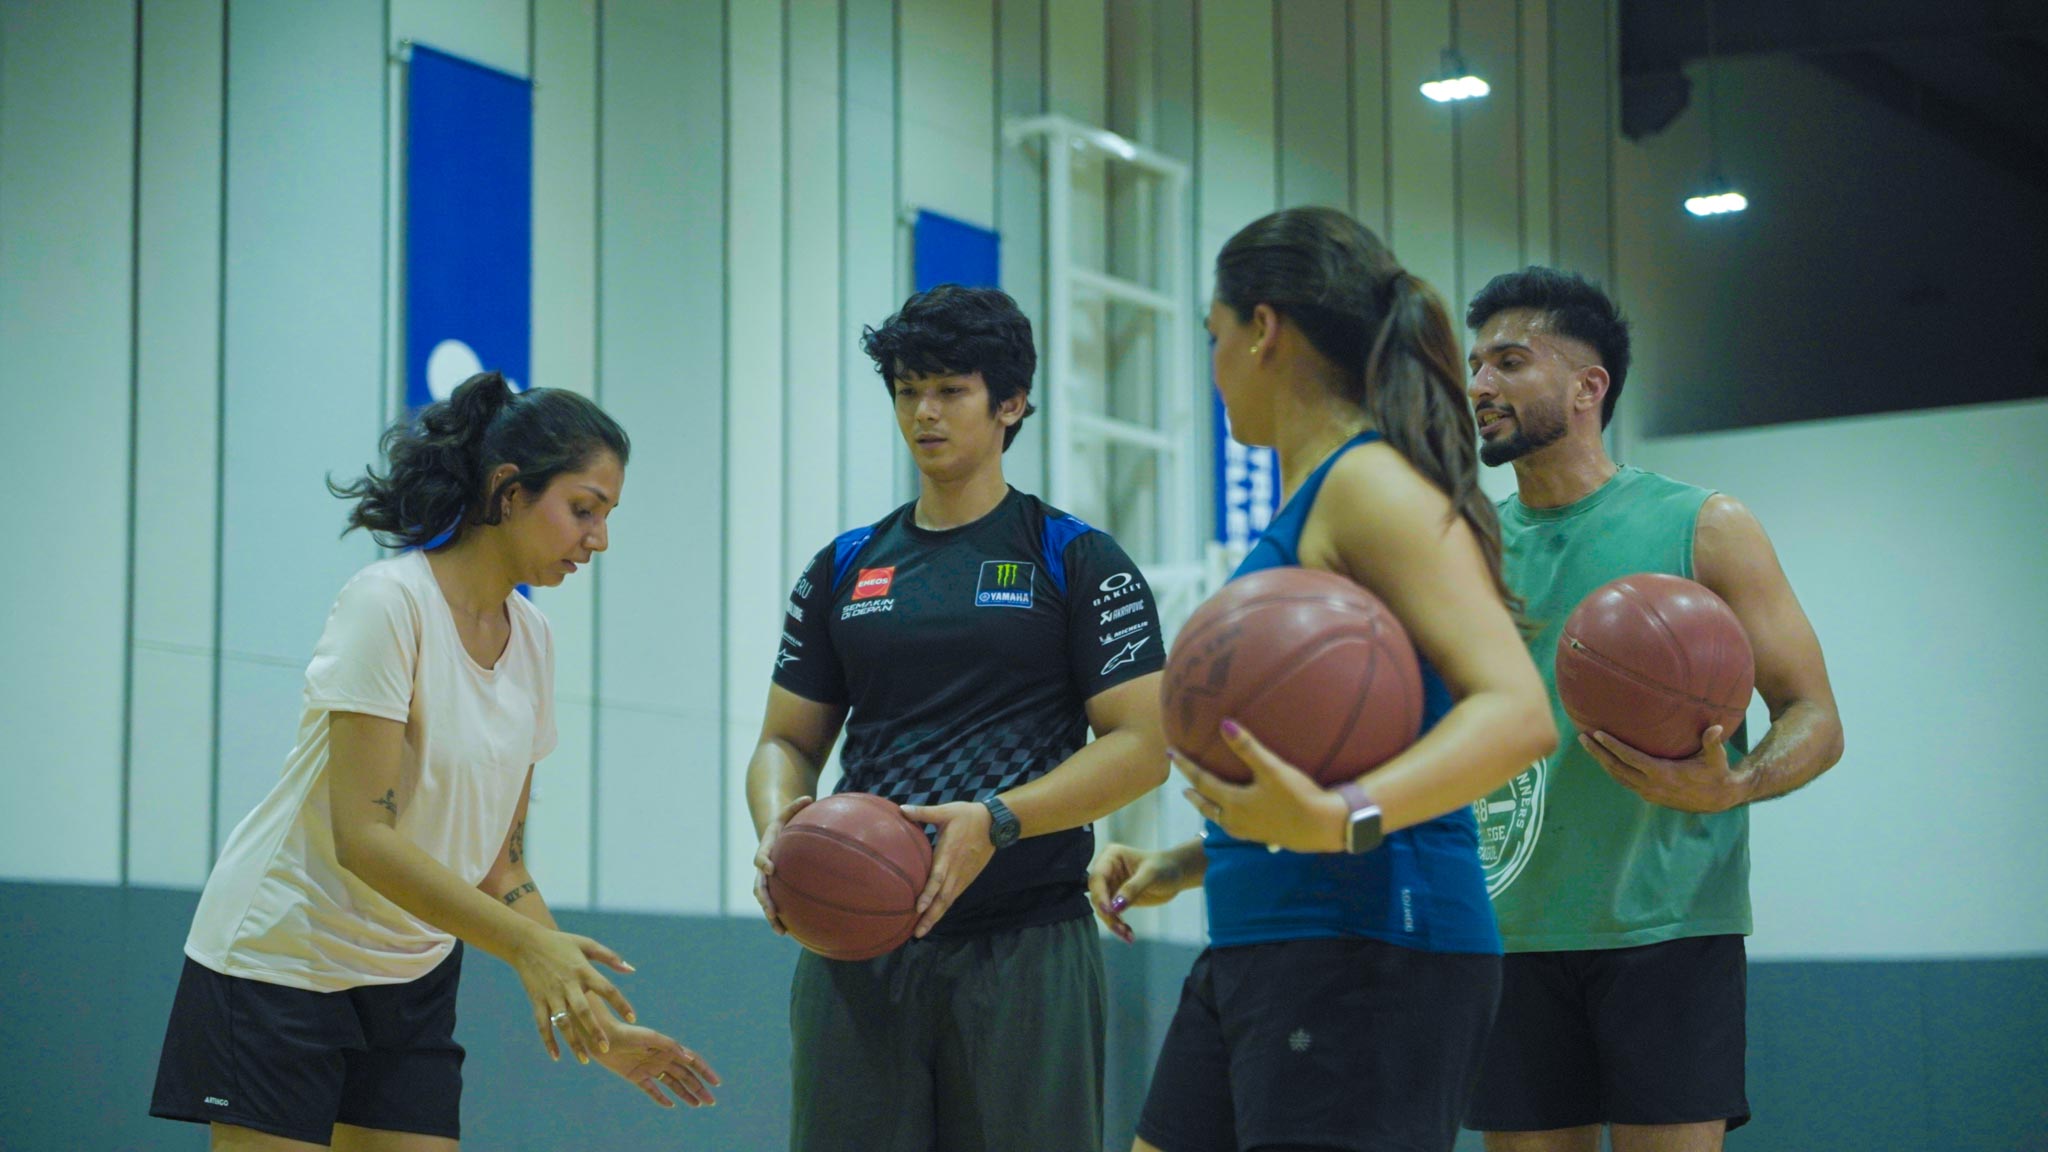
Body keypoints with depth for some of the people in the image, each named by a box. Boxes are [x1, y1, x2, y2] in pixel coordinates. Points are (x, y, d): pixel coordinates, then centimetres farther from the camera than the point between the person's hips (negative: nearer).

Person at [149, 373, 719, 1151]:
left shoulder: (529, 637, 5)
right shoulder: (388, 602, -17)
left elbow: (498, 864, 8)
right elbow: (363, 836, -25)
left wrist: (596, 1026, 2)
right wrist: (528, 943, -33)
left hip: (413, 979, 7)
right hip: (279, 961, -7)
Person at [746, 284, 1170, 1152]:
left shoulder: (1081, 562, 3)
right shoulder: (843, 569, 15)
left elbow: (1142, 745, -5)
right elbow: (787, 741, 16)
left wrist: (995, 822, -18)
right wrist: (779, 825, -7)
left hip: (1026, 948, -3)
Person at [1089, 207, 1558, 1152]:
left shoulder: (1373, 484, -11)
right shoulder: (1303, 507, 19)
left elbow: (1517, 711, -23)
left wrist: (1345, 819, -37)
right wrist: (1183, 866, 30)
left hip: (1366, 962, -10)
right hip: (1252, 953, 10)